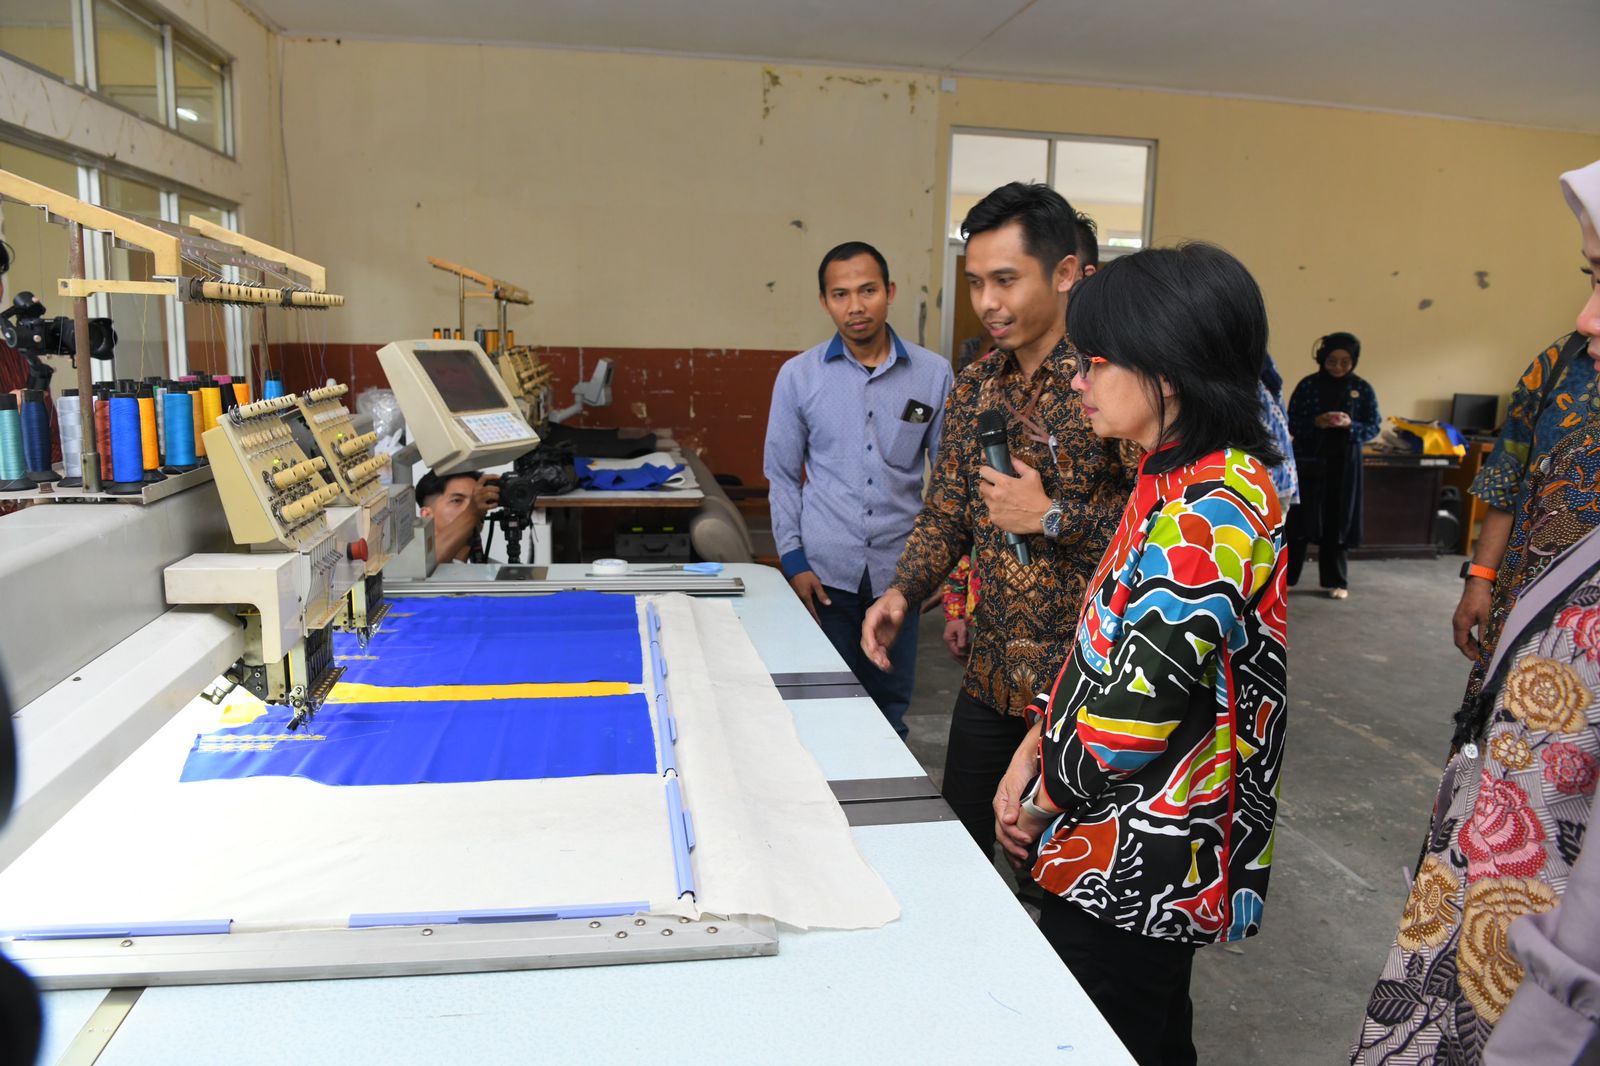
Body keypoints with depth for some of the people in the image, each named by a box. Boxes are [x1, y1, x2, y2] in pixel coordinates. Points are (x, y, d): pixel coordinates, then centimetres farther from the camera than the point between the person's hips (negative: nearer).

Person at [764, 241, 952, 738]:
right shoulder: (798, 375, 0)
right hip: (825, 571, 0)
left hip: (900, 569, 0)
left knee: (890, 705, 9)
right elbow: (782, 475, 5)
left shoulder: (934, 373, 0)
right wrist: (793, 560, -2)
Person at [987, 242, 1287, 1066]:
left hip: (1138, 866, -9)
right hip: (1143, 854, 9)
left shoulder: (1211, 510, -25)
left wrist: (1043, 805, -12)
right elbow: (1107, 639, 11)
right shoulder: (1172, 481, 7)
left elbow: (1136, 710, -28)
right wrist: (1032, 751, 2)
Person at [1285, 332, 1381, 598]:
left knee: (1337, 521, 5)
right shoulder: (1308, 385, -1)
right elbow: (1292, 423, -1)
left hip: (1343, 463, 1)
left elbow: (1374, 427, 1)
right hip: (1307, 460, -1)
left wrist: (1350, 425, -18)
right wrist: (1315, 423, -20)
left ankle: (1336, 580, 15)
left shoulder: (1363, 390, 2)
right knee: (1299, 518, -1)